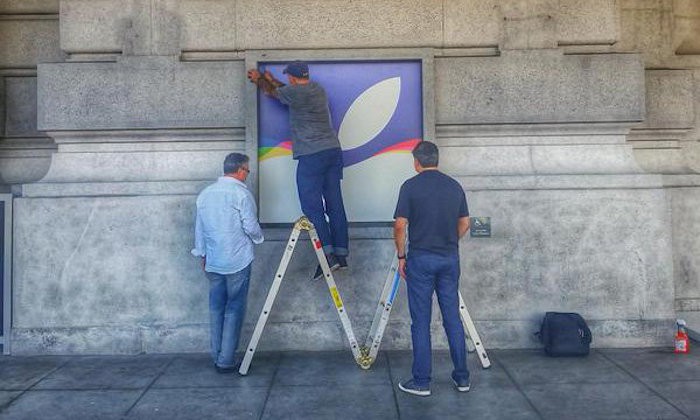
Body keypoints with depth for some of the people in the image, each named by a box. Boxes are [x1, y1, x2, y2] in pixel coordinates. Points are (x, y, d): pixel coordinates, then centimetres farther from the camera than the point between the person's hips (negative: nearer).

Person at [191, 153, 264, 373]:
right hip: (237, 261, -6)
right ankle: (226, 361, 3)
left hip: (212, 262, 6)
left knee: (216, 308, 13)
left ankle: (216, 356, 20)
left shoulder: (205, 193, 9)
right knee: (234, 309, 1)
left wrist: (202, 253, 23)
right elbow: (251, 227, -11)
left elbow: (199, 227, 14)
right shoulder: (241, 193, -11)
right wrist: (258, 237, 10)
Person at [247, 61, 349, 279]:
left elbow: (273, 92, 16)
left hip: (312, 155, -8)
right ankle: (341, 254, 7)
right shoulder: (319, 90, 17)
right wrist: (271, 80, 49)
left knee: (312, 206, -6)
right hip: (333, 151, 8)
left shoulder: (295, 93, -5)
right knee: (335, 204, 5)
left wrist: (259, 79, 37)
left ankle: (328, 255, -14)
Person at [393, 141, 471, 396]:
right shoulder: (455, 186, 7)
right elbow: (464, 224, 11)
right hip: (450, 258, 4)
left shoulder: (411, 186, -8)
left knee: (421, 321, 2)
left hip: (421, 258, -4)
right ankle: (462, 377, 19)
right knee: (453, 318, 12)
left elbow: (400, 225, -10)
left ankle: (421, 381, 9)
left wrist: (401, 255, 1)